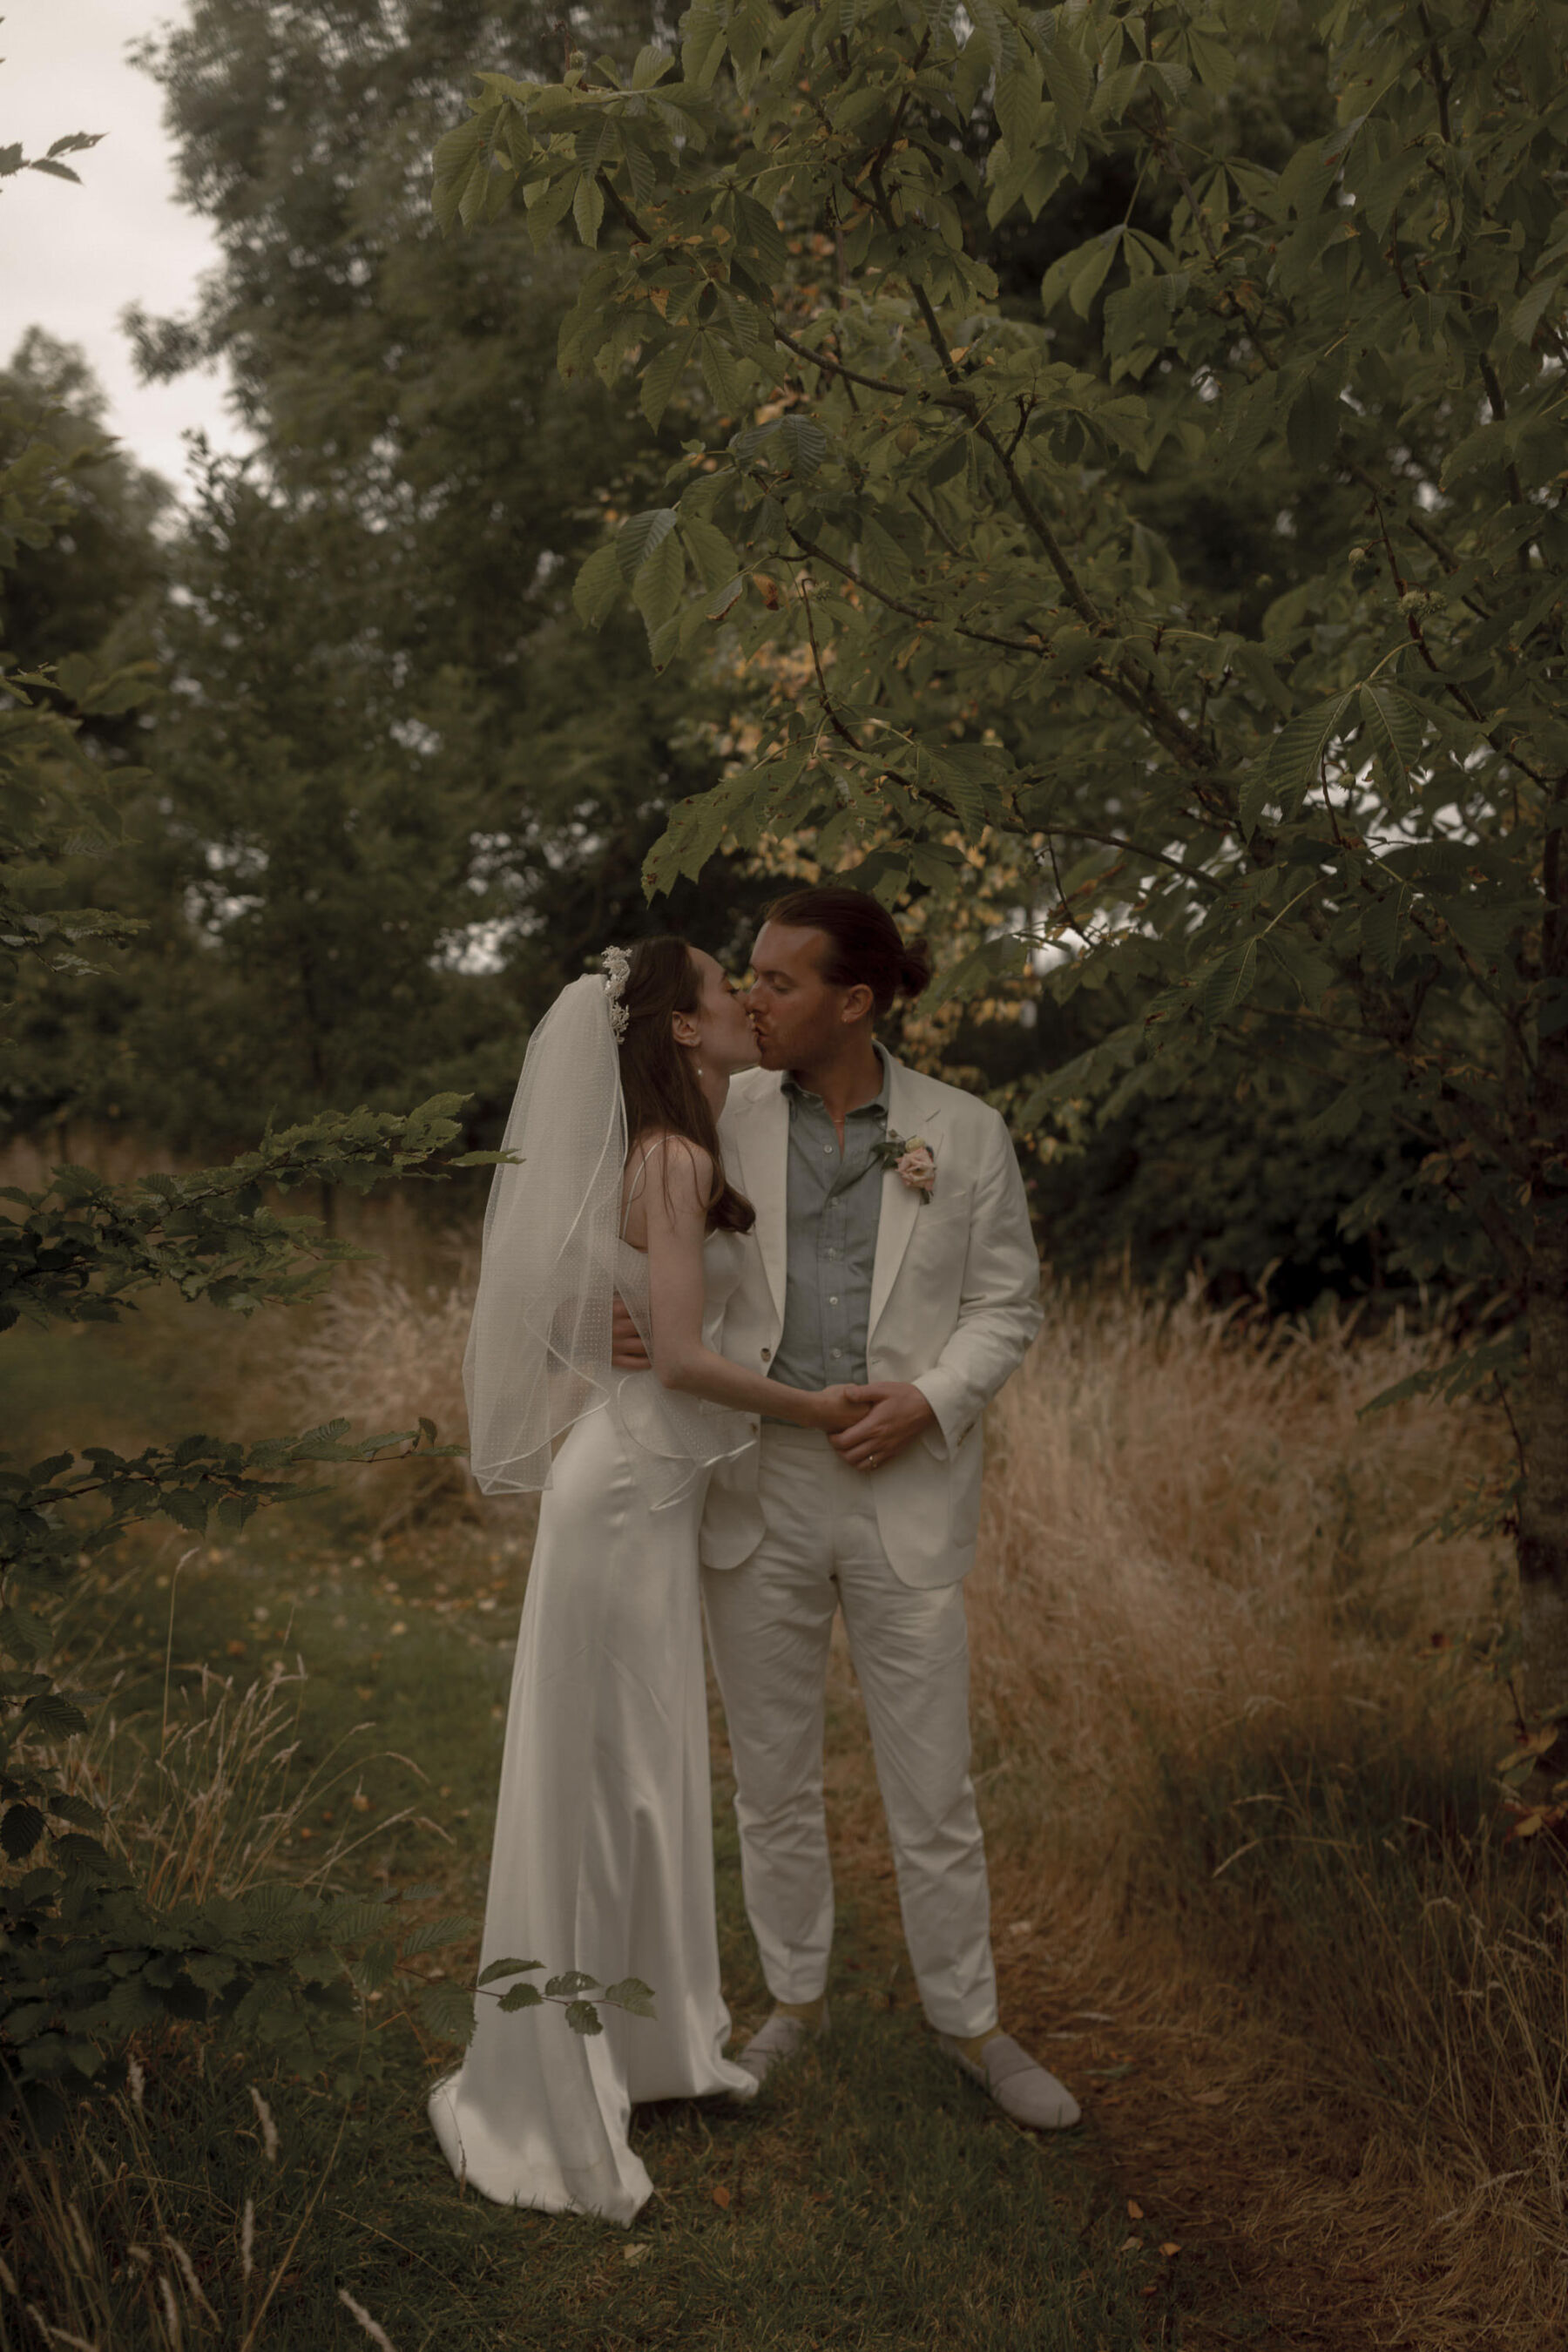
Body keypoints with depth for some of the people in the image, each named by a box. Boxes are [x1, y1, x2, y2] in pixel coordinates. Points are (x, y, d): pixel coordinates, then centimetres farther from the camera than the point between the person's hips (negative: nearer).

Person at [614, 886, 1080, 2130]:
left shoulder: (963, 1133, -2)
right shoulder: (723, 1115, 1)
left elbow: (1008, 1301, 2)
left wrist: (933, 1398, -15)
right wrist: (626, 1321, -15)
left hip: (903, 1492, -1)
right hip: (755, 1485, 2)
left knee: (934, 1786, 8)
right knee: (773, 1776, 14)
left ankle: (970, 2020, 28)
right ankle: (796, 1996, 35)